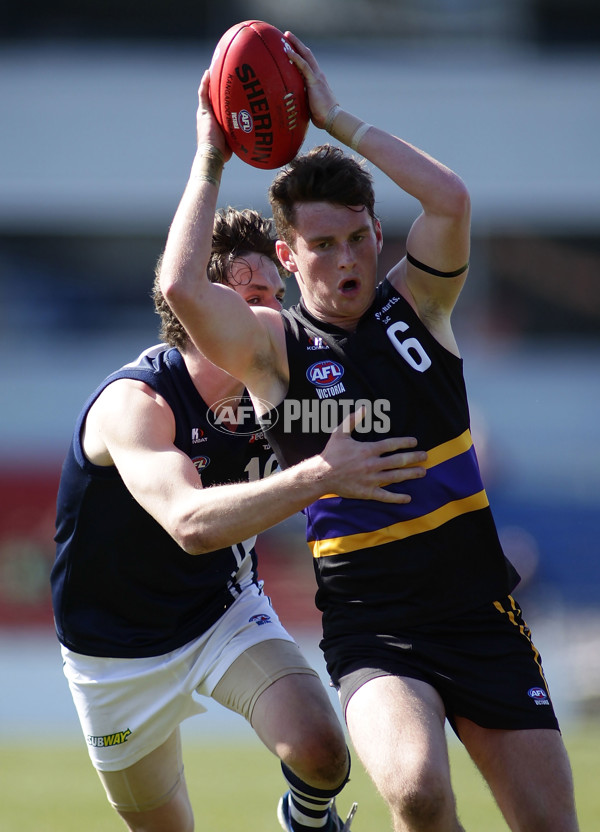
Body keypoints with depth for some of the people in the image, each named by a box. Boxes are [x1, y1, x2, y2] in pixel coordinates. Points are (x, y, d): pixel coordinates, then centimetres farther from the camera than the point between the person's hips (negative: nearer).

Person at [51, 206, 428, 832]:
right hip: (119, 657, -3)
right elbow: (190, 523, -48)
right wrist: (320, 474, -57)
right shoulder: (132, 402, -30)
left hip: (226, 612, 3)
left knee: (319, 749, -24)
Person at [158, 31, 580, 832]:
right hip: (371, 629, -3)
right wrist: (210, 162, -11)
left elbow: (451, 198, -14)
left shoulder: (417, 306, 4)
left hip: (482, 614, 3)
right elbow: (181, 289, -22)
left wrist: (337, 120, -9)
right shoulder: (274, 346, -2)